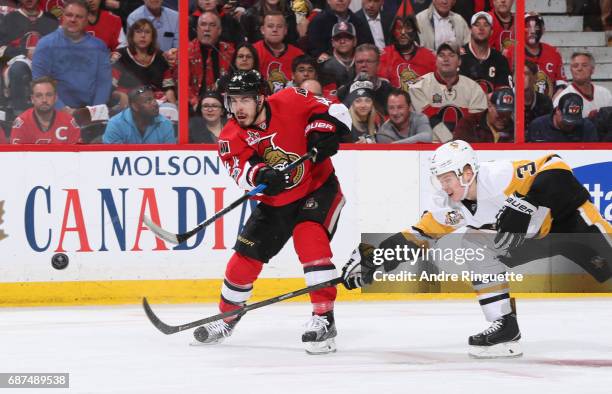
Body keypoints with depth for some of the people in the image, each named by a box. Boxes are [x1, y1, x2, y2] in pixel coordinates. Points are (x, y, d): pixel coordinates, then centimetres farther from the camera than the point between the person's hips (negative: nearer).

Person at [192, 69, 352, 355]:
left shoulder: (290, 102, -17)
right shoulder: (231, 137, -10)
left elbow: (334, 111, -11)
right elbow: (241, 171, -26)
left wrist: (322, 132, -30)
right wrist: (262, 175, -47)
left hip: (318, 187, -4)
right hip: (274, 202, 4)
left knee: (309, 238, -28)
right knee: (245, 257, 4)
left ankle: (324, 319, -27)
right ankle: (227, 318, 28)